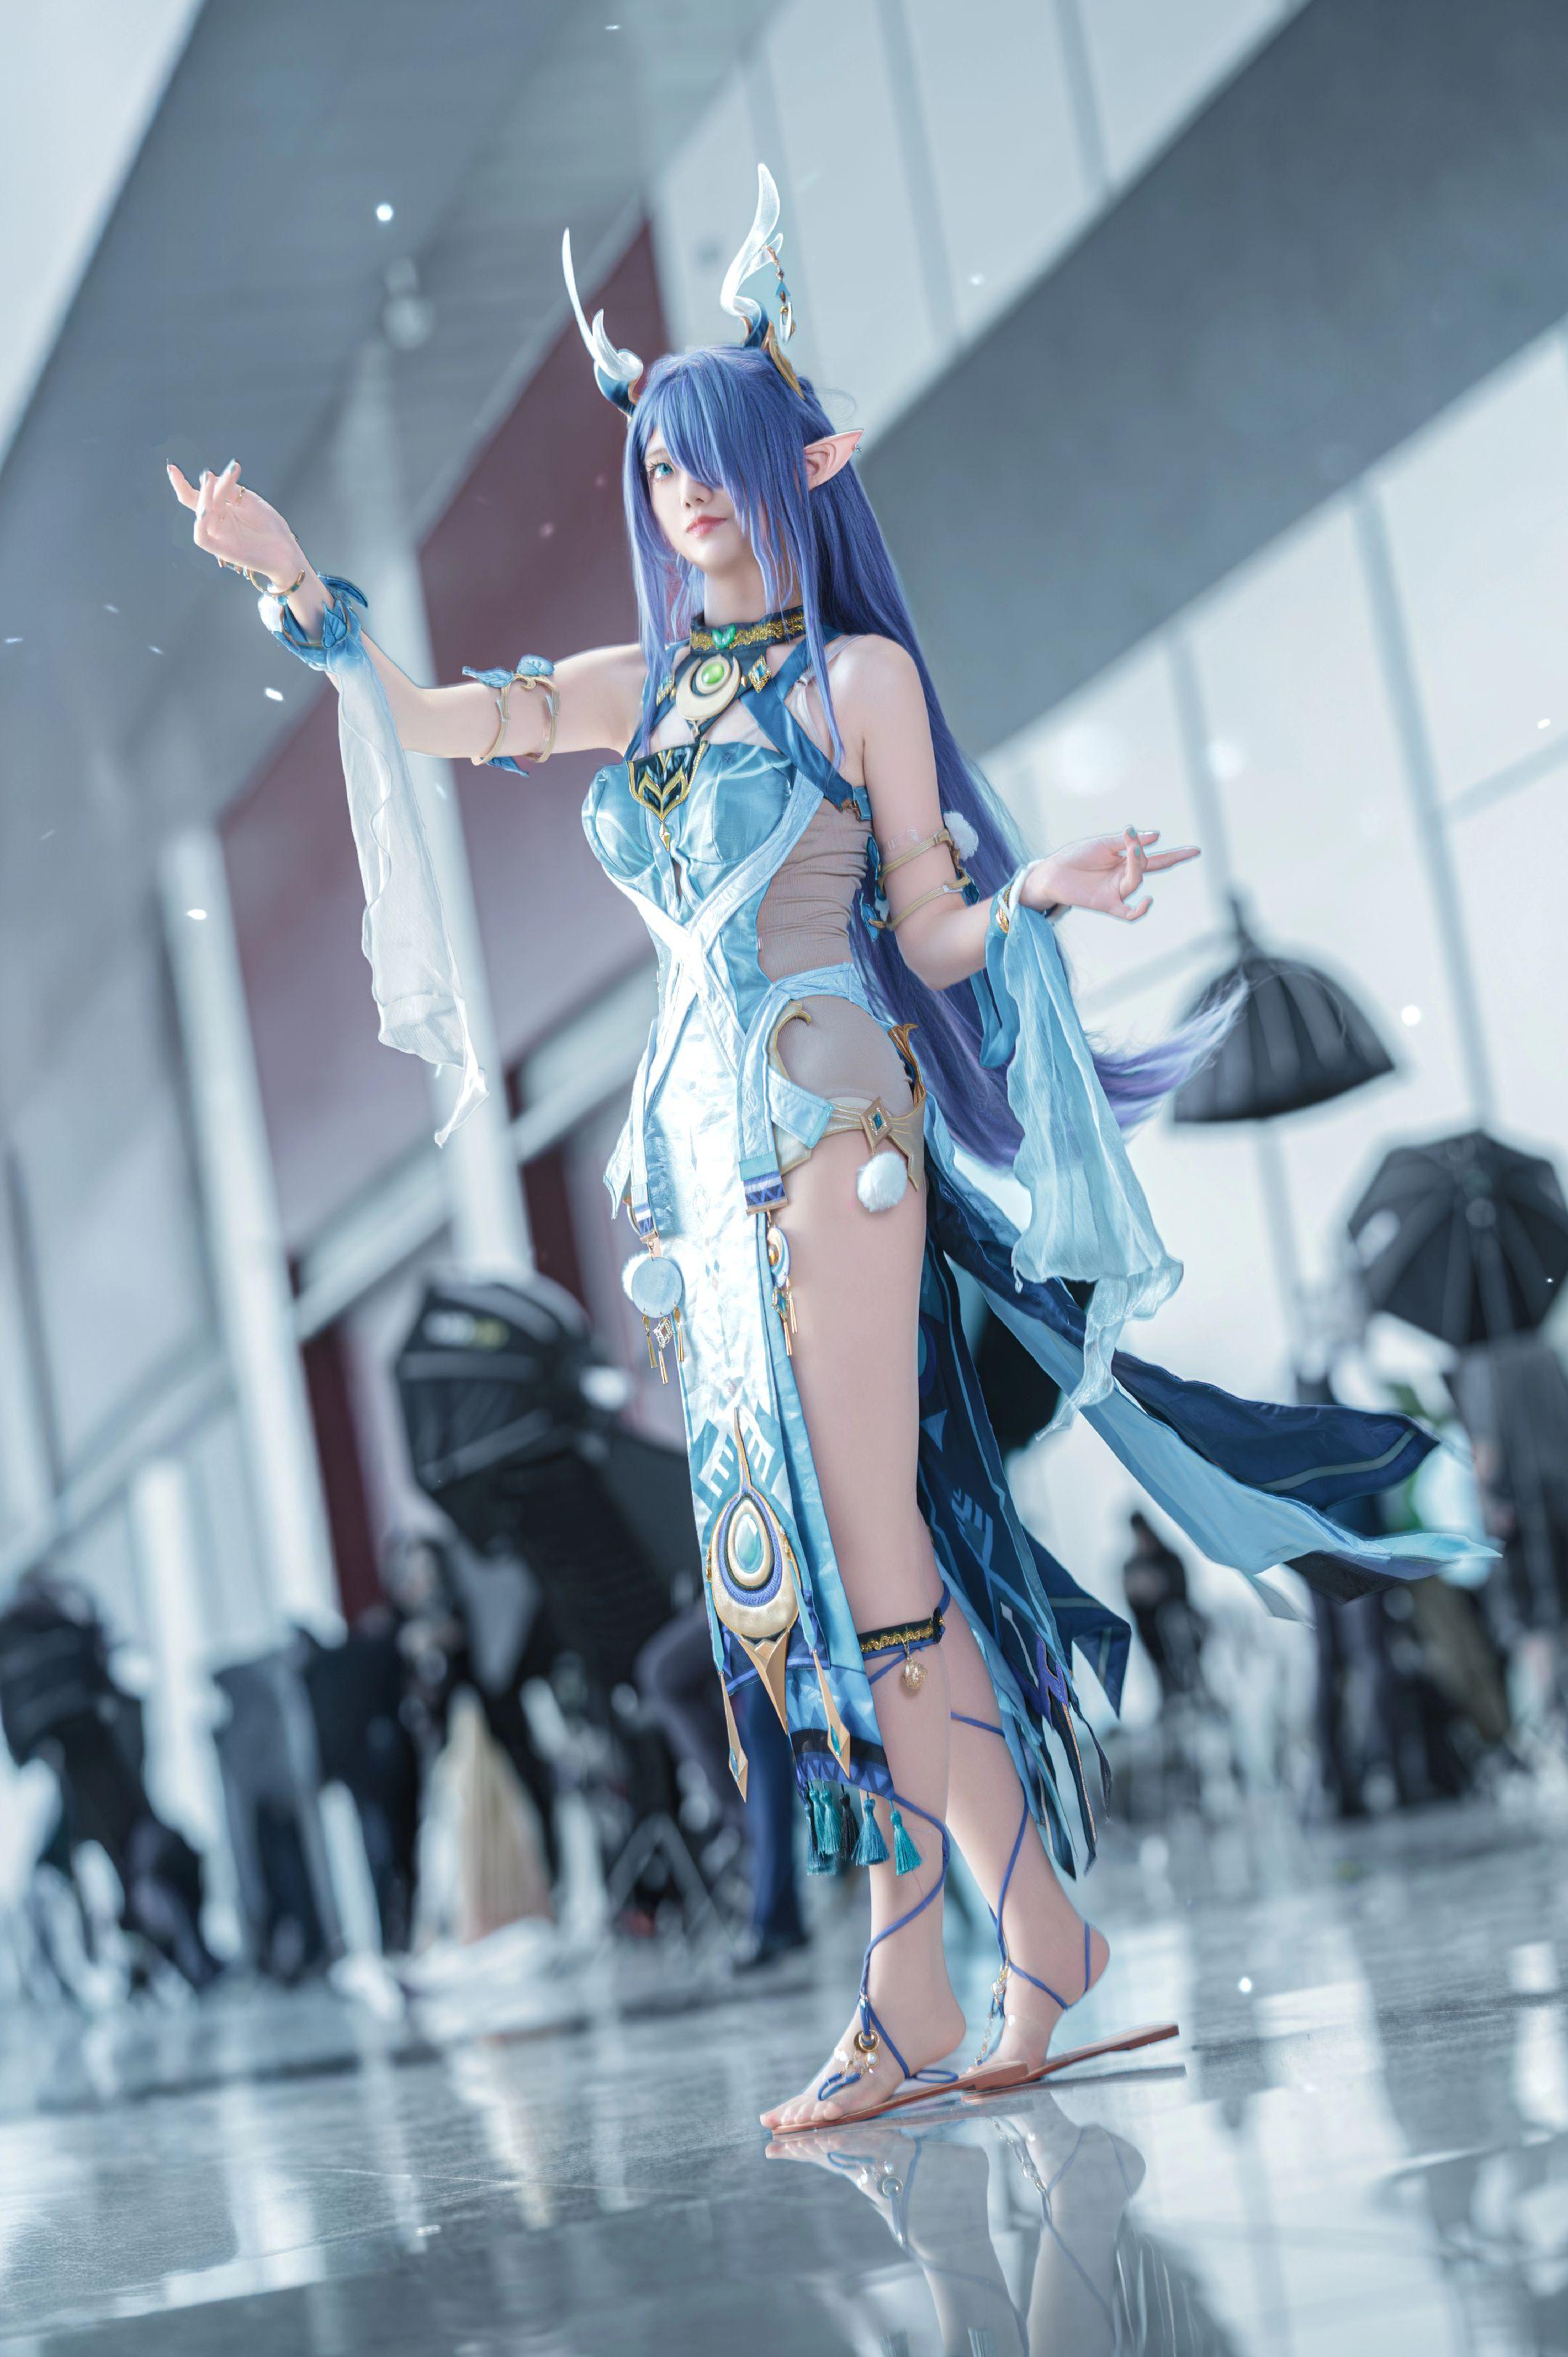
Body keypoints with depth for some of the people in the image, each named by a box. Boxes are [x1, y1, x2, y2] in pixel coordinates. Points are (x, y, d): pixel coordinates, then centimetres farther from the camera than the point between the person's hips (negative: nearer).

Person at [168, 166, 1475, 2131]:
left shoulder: (862, 673, 3)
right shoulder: (648, 686, 18)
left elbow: (933, 939, 2)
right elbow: (416, 720, 17)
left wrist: (1038, 890, -18)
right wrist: (291, 581, 3)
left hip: (830, 1121, -6)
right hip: (701, 1148, 6)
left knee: (862, 1549, -11)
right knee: (794, 1557, 4)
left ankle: (906, 1990, -7)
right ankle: (1037, 1939, 10)